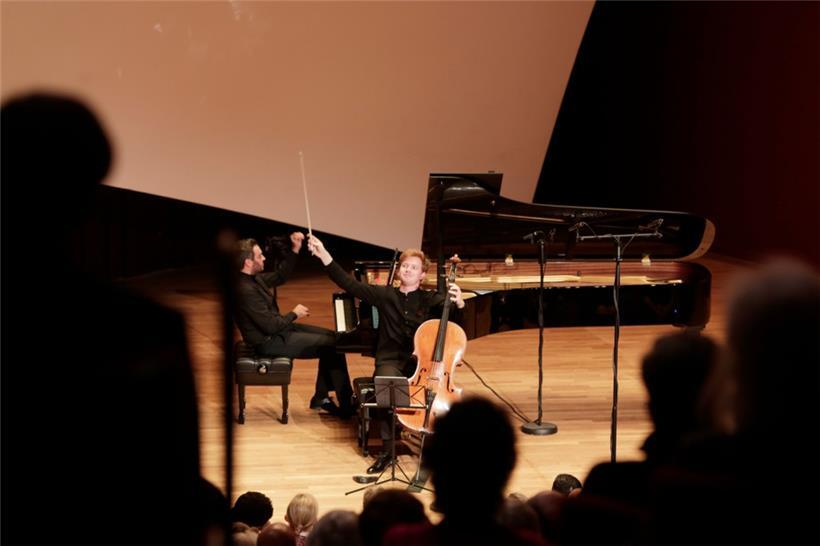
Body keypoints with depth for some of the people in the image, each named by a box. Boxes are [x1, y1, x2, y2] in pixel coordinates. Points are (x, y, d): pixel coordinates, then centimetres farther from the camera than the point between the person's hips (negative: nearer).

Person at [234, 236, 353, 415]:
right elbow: (271, 326, -28)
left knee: (331, 337, 10)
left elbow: (280, 276, 18)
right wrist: (293, 314, -11)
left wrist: (295, 250, 7)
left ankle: (320, 398, 14)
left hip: (276, 329, 10)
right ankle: (346, 405, 0)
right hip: (270, 342, -10)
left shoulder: (253, 278, 1)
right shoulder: (246, 290, -29)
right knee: (333, 346, -10)